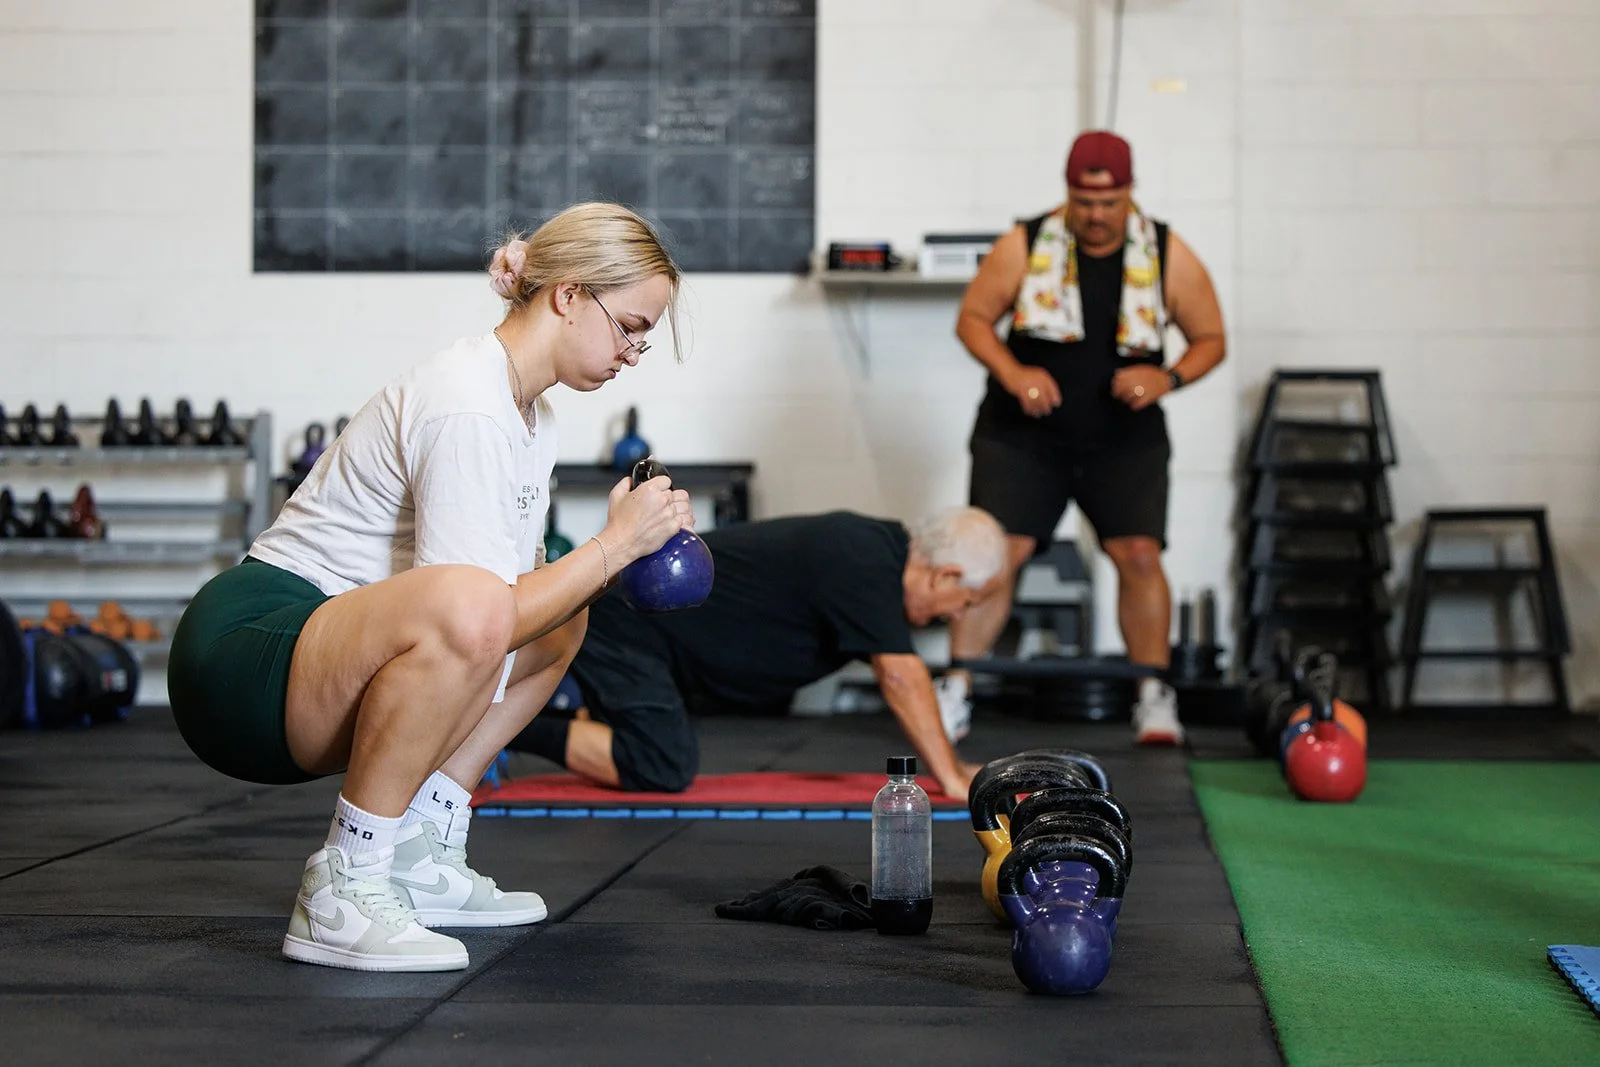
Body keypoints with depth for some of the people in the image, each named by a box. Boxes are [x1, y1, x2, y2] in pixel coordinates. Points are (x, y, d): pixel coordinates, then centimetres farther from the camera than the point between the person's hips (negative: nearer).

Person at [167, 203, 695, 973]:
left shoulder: (531, 414, 13)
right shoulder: (465, 412, -19)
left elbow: (525, 595, 12)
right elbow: (476, 612, -26)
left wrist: (628, 560, -3)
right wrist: (615, 544, -17)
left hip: (327, 665, 11)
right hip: (242, 652, -11)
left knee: (559, 623, 22)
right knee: (465, 611, -38)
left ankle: (419, 857, 12)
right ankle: (343, 893, -24)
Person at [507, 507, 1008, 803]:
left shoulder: (879, 546, 8)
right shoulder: (860, 568, -22)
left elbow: (903, 674, 14)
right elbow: (901, 678, -26)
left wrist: (953, 765, 10)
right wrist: (952, 781, -23)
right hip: (621, 618, -10)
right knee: (664, 769, -18)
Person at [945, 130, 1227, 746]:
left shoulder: (1169, 258, -4)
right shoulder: (1024, 247, -7)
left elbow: (1211, 340, 5)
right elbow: (972, 318, 0)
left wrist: (1168, 378, -15)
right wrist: (1012, 374, -17)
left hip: (1126, 439, 1)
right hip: (1024, 432, -1)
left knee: (1140, 554, -11)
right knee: (997, 553, -11)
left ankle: (1155, 699, 4)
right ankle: (955, 691, -1)